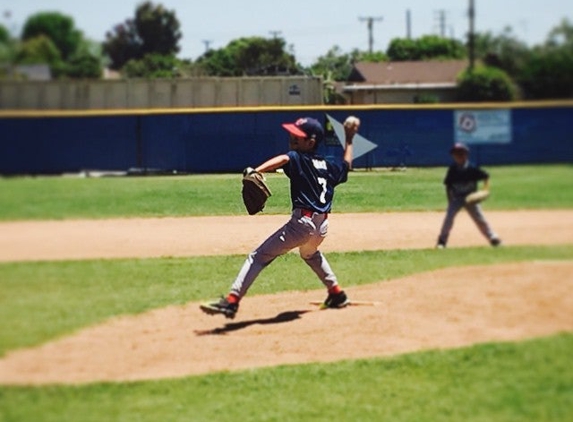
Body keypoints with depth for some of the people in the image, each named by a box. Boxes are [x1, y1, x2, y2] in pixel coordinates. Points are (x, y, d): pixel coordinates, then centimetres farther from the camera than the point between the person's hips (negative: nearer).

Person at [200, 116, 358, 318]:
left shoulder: (298, 158, -5)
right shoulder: (328, 164, 14)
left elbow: (282, 159, -28)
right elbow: (346, 164, 35)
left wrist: (256, 171, -44)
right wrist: (349, 140, 45)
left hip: (302, 222, -8)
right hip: (322, 225, 8)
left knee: (259, 256, -10)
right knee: (310, 254, 41)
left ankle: (232, 301, -22)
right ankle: (337, 294, 44)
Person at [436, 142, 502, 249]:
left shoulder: (472, 169, -11)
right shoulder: (452, 169, -7)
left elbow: (486, 177, -1)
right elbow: (448, 185, 0)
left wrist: (485, 189, -14)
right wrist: (450, 199, -4)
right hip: (456, 198, 0)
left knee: (479, 218, -1)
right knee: (449, 217, -16)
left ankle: (493, 239, 10)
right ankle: (442, 241, -8)